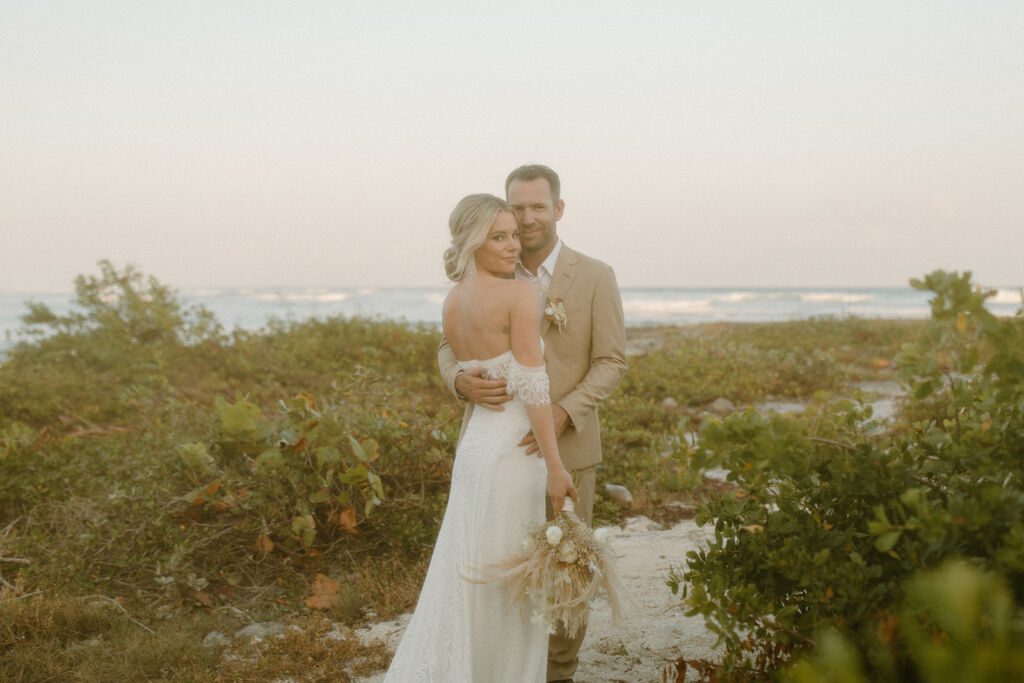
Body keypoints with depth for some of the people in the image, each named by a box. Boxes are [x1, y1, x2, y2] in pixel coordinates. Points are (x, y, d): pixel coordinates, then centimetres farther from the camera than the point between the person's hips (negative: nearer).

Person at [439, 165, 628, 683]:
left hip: (565, 446, -1)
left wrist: (564, 413, -21)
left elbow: (612, 362, -5)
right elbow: (449, 347, 5)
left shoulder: (595, 277, -3)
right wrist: (461, 379, -20)